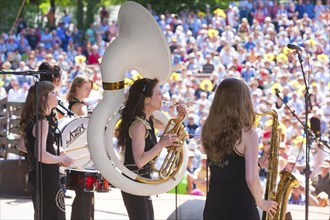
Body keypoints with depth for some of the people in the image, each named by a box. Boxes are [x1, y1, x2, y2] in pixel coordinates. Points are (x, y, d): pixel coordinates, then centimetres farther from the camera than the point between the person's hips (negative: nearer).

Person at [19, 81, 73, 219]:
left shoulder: (30, 121, 10)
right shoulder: (42, 122, -19)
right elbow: (41, 155, -27)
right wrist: (62, 159, -12)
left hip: (35, 177, 10)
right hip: (47, 179, -10)